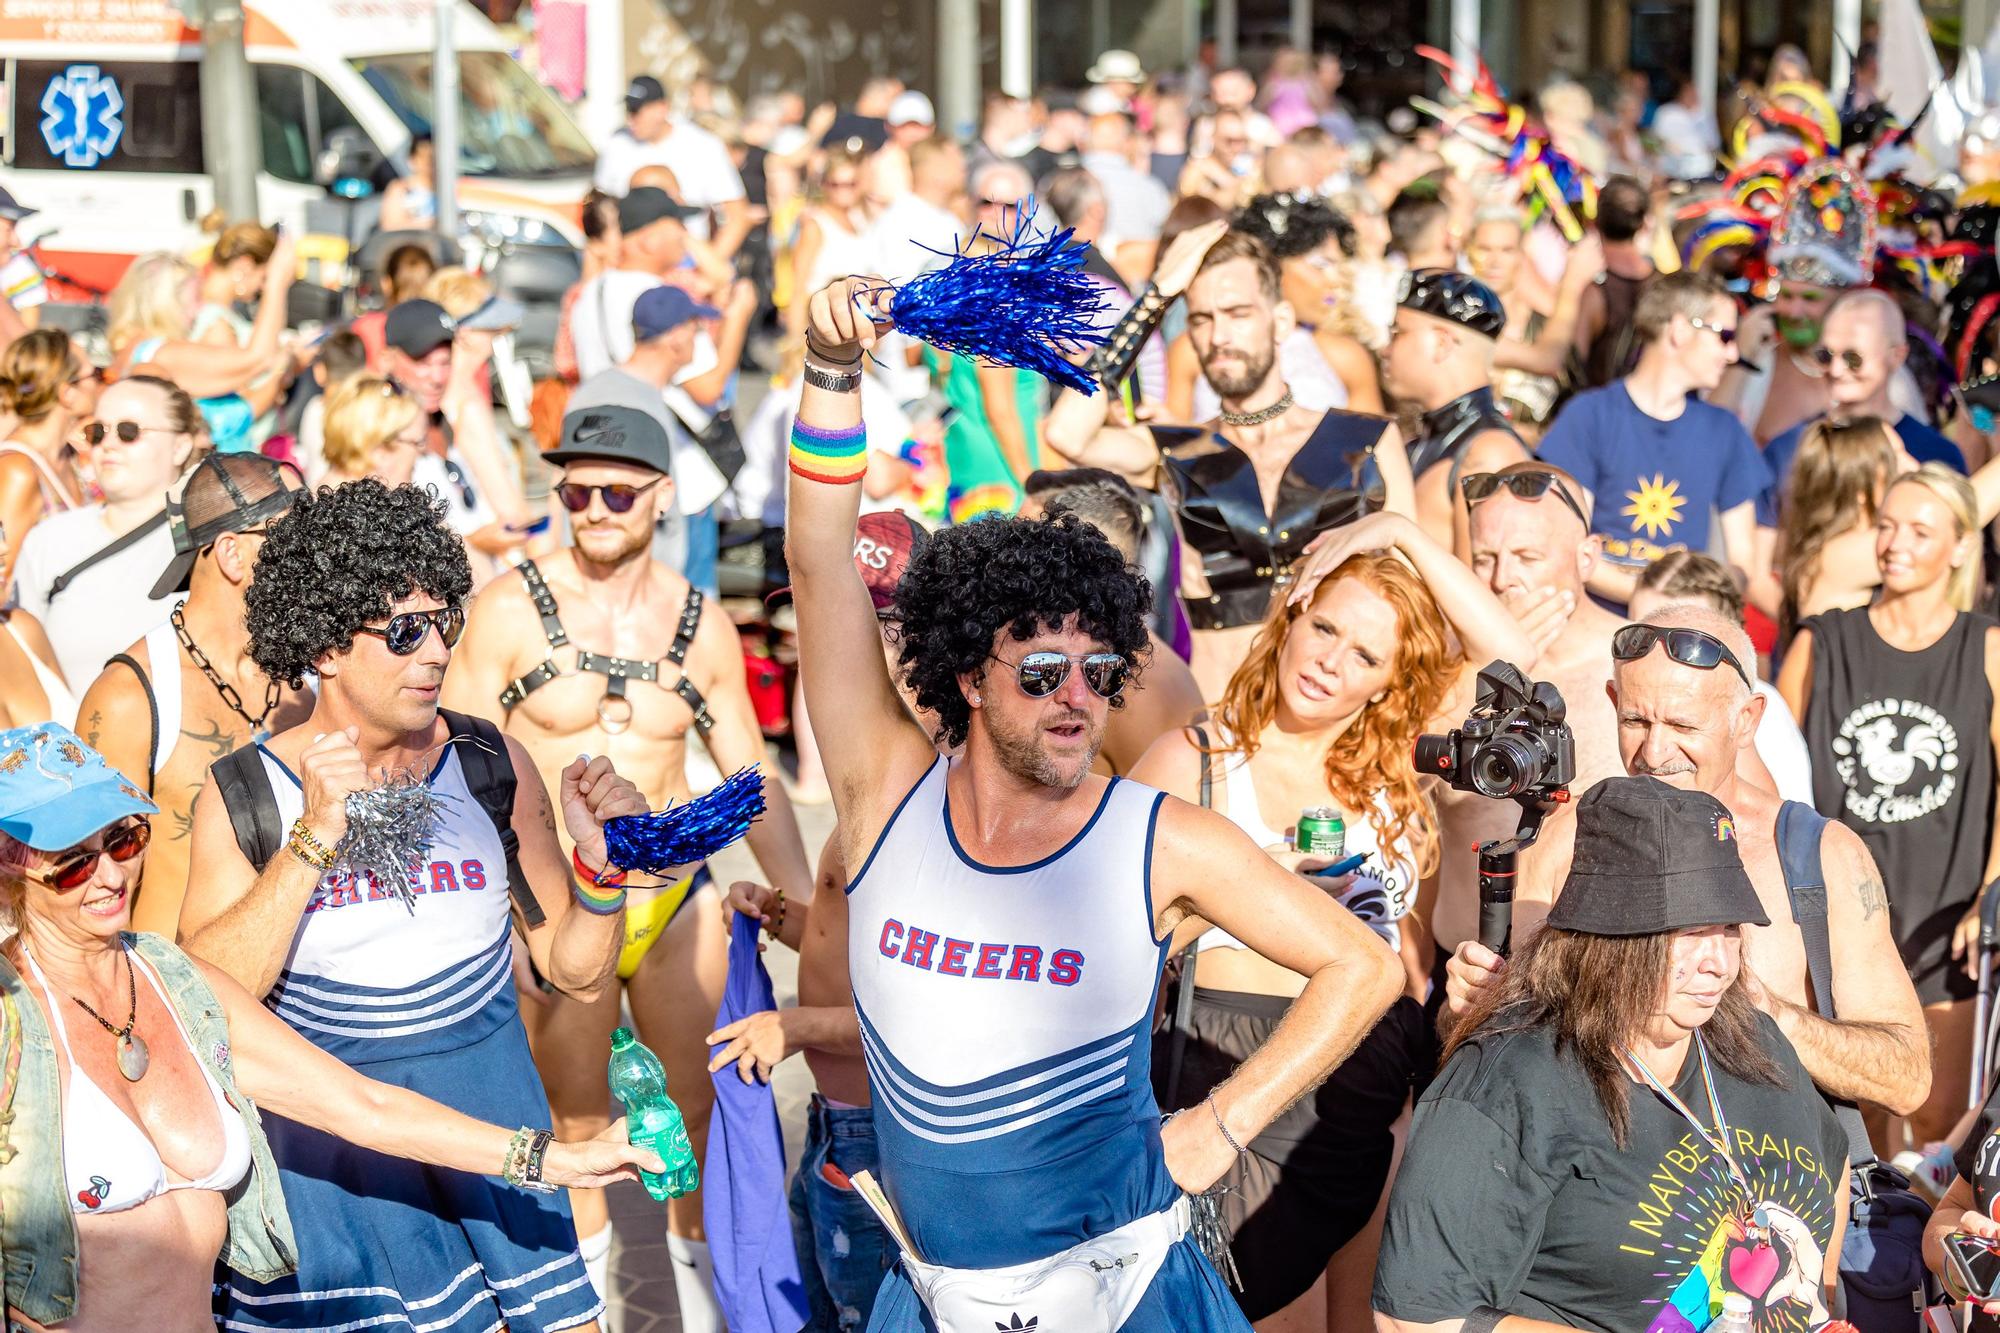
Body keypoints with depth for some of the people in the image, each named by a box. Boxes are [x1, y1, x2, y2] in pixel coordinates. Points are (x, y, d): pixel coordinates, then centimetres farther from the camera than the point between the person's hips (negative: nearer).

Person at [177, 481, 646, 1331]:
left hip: (489, 1133, 2)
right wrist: (313, 840, -23)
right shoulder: (243, 798, -5)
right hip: (326, 1156, -2)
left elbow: (577, 972, 5)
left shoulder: (493, 768, 0)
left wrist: (599, 858, -14)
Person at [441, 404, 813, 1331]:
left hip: (677, 890, 3)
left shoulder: (701, 624, 2)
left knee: (702, 1107, 9)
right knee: (573, 1128, 6)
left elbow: (752, 778, 8)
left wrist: (808, 906, 2)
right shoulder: (510, 610, -8)